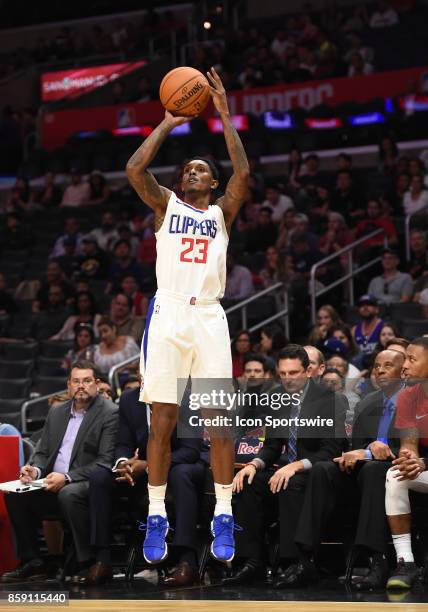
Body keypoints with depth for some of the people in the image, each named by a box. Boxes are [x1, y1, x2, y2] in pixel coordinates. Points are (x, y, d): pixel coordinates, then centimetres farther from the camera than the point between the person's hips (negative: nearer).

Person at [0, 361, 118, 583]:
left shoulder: (109, 413, -4)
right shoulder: (56, 413, 19)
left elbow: (106, 461, -13)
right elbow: (42, 452, 20)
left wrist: (67, 478, -22)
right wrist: (35, 470, -5)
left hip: (87, 484, -7)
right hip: (52, 483, 7)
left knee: (68, 494, -37)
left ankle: (90, 563, -28)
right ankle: (32, 563, -5)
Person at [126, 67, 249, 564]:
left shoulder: (222, 212, 15)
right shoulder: (166, 205, 15)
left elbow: (243, 173, -3)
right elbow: (135, 168, -3)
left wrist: (224, 115, -2)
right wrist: (169, 121, 3)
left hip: (209, 317, 0)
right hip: (168, 314, 0)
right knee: (163, 419, -3)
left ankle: (223, 518, 1)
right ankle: (156, 517, 4)